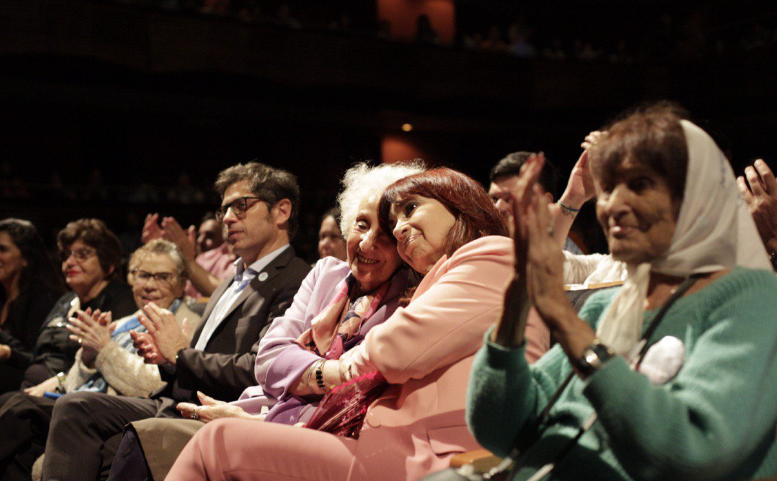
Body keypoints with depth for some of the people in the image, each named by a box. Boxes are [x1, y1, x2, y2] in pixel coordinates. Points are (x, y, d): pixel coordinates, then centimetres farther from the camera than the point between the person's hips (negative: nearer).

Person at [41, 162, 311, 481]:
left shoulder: (296, 284, -10)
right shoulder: (234, 283, 22)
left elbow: (254, 374, -21)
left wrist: (181, 353, -9)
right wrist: (166, 358, 3)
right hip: (176, 403, 9)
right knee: (74, 407, -9)